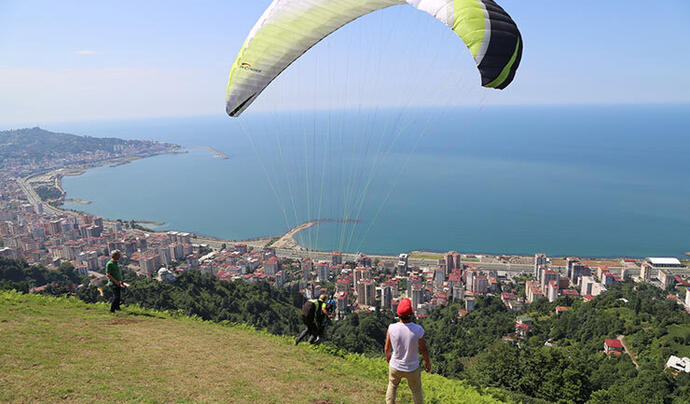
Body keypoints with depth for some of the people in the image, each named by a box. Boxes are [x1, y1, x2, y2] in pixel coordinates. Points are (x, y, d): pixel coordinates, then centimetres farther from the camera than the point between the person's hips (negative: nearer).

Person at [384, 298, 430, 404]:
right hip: (412, 368, -1)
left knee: (392, 386, 29)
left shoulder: (392, 328, -22)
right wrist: (428, 362, 8)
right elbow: (423, 349, -12)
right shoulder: (418, 330, -27)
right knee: (416, 390, 24)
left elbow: (387, 348, -7)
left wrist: (388, 356, 16)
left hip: (395, 366, 1)